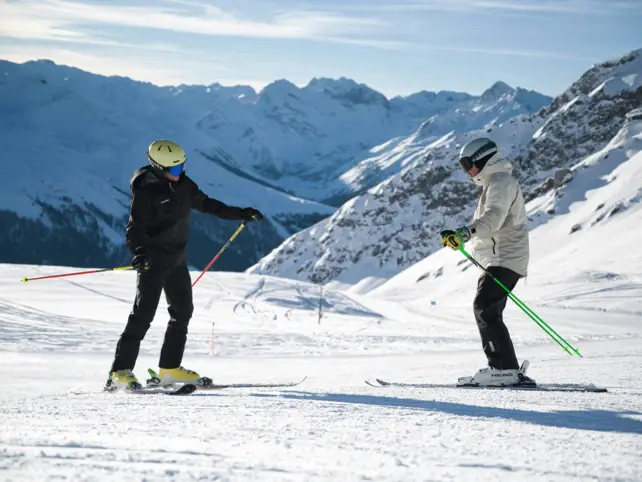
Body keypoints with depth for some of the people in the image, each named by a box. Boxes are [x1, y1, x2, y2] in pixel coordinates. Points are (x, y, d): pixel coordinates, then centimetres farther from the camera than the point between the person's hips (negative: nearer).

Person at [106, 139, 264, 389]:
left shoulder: (182, 183, 5)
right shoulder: (146, 191, -17)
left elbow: (205, 204, 19)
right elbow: (135, 227, -22)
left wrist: (240, 213, 21)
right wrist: (139, 252, -41)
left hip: (177, 258, 8)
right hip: (152, 260, -8)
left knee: (183, 311, 10)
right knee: (143, 314, -13)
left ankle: (170, 368, 18)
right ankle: (120, 372, -11)